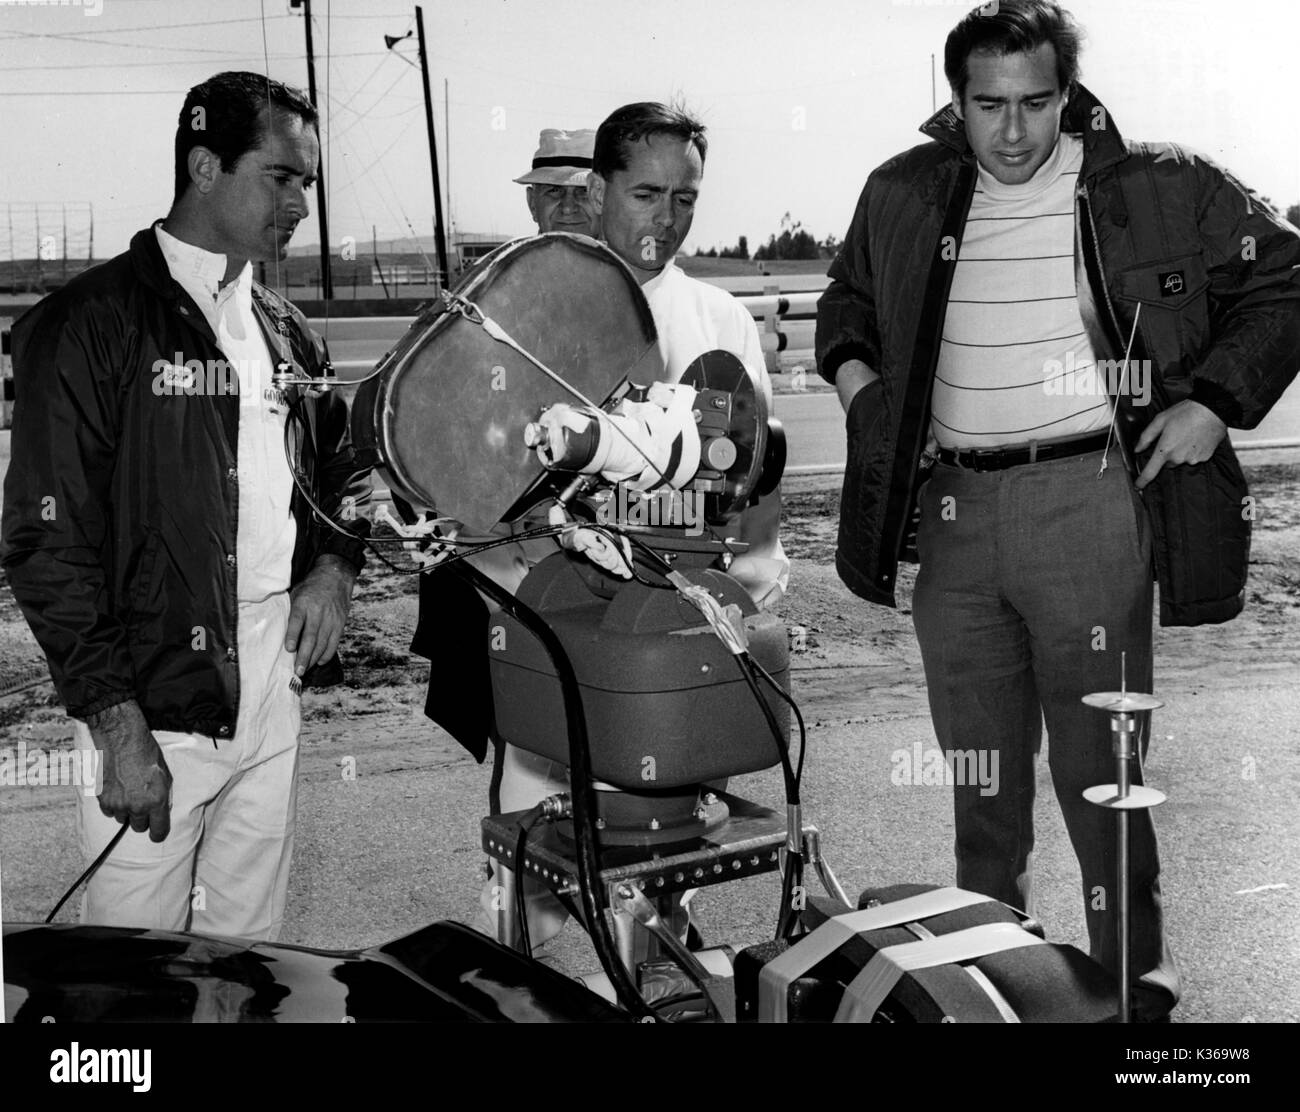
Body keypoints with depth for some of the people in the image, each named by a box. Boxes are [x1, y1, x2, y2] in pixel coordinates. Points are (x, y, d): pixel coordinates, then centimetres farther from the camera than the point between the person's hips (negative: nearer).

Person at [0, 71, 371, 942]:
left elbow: (340, 470, 25)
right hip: (153, 713, -6)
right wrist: (120, 729, -16)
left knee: (249, 960, 15)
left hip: (273, 704, 6)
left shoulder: (285, 332, 12)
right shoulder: (91, 325, -9)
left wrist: (334, 566, 3)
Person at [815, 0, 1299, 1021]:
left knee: (1098, 764, -3)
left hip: (1085, 503, -4)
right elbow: (848, 296, 28)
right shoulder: (903, 198, 9)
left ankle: (1137, 978, 12)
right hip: (953, 509, 4)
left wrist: (1214, 402, -3)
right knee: (977, 765, 12)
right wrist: (850, 365, 8)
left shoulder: (1158, 187, 0)